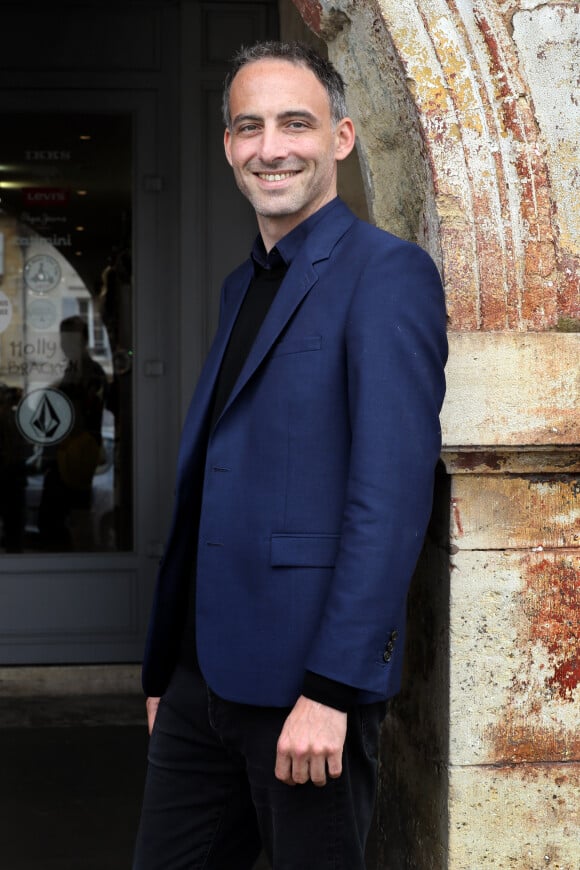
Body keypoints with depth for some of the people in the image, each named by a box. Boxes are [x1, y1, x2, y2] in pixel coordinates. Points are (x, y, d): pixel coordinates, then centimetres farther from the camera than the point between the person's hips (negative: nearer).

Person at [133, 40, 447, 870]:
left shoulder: (386, 273, -9)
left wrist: (331, 687, -21)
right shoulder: (242, 285, 16)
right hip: (203, 671, 7)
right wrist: (166, 664, 18)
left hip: (305, 679, -7)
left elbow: (393, 495, -17)